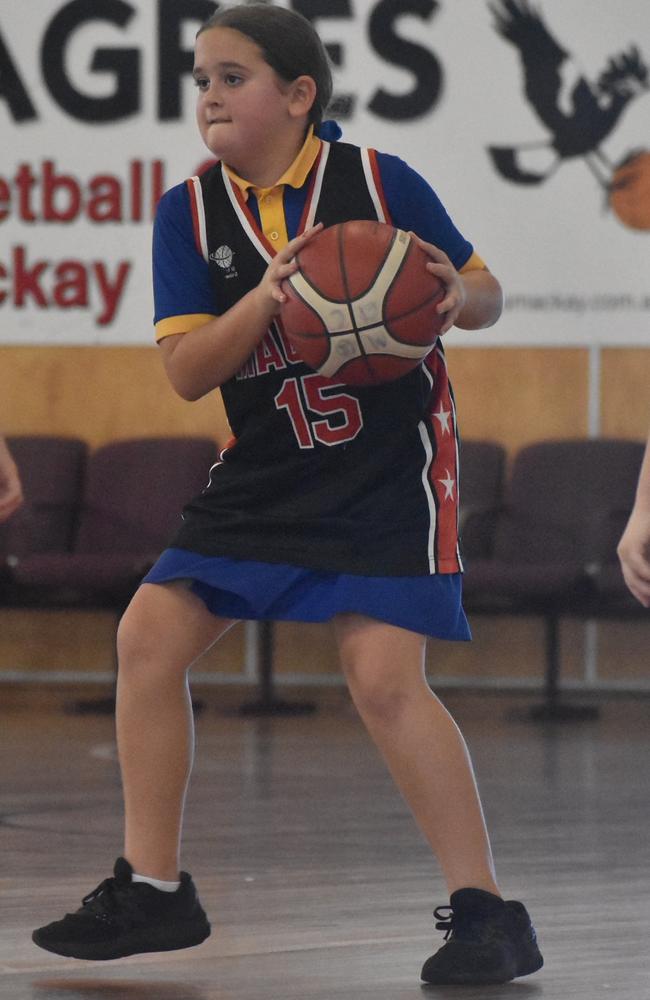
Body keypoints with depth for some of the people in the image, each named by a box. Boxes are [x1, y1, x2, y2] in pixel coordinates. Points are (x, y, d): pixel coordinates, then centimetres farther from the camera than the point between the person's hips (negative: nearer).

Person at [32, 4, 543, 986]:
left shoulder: (379, 180, -9)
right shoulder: (189, 213, -1)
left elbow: (484, 293, 0)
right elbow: (186, 371, -9)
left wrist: (456, 295, -24)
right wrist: (264, 300, -27)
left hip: (391, 470, -5)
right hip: (265, 474, 5)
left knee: (383, 678, -18)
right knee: (149, 636, -2)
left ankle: (487, 914, -11)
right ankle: (153, 891, 11)